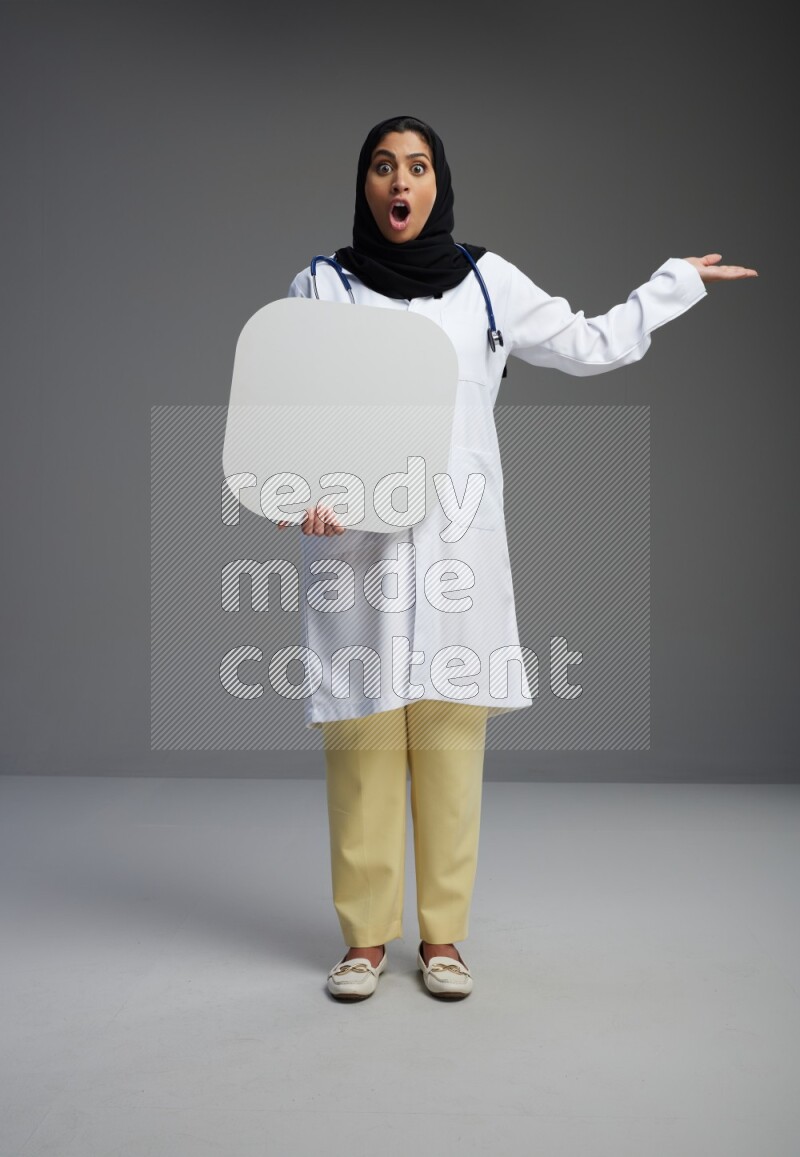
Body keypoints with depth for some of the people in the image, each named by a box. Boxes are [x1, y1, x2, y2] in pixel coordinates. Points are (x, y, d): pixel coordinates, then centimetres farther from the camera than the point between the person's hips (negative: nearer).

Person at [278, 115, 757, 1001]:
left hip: (455, 544, 1)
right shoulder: (321, 288, 5)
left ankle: (442, 935, 14)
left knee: (450, 743, 1)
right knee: (362, 744, -1)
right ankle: (365, 938, 12)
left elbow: (591, 345, 19)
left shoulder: (486, 282, 10)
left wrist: (679, 281, 23)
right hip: (353, 546, -1)